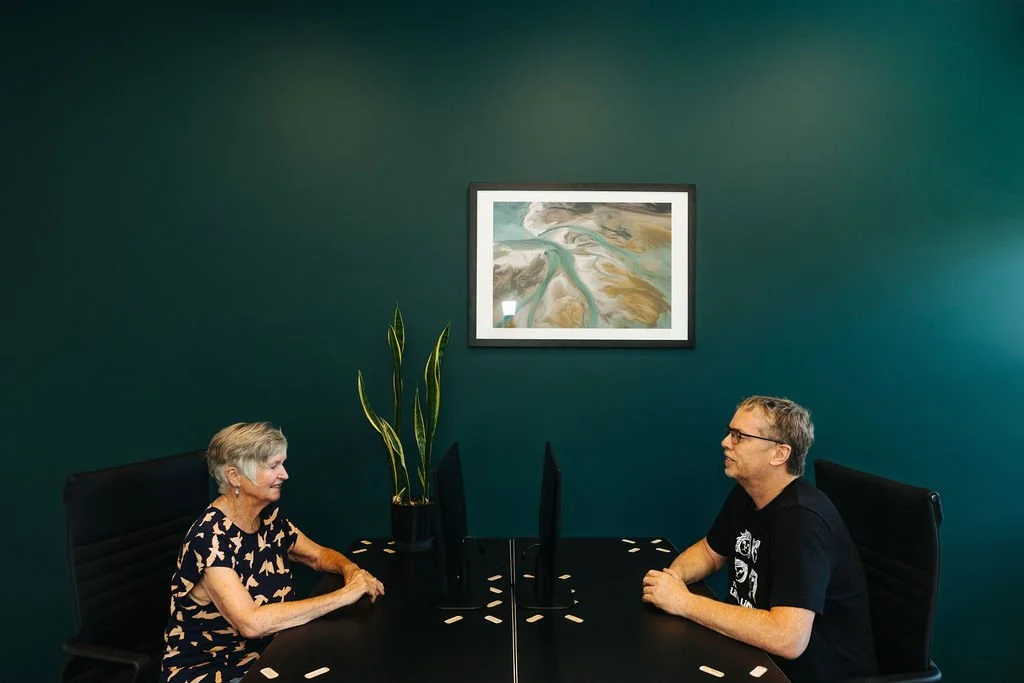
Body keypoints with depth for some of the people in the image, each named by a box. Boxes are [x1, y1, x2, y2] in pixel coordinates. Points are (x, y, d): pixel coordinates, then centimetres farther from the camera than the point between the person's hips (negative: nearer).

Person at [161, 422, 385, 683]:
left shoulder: (269, 516, -3)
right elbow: (251, 622, -33)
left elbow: (319, 555, 10)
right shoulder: (210, 537, -24)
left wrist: (350, 569, -12)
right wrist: (343, 595, -30)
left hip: (264, 656, 7)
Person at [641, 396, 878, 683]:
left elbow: (787, 639, -36)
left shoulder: (802, 519, -28)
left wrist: (685, 602, -28)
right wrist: (674, 574, -8)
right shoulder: (745, 495, -1)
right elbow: (709, 550, 14)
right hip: (762, 656, 7)